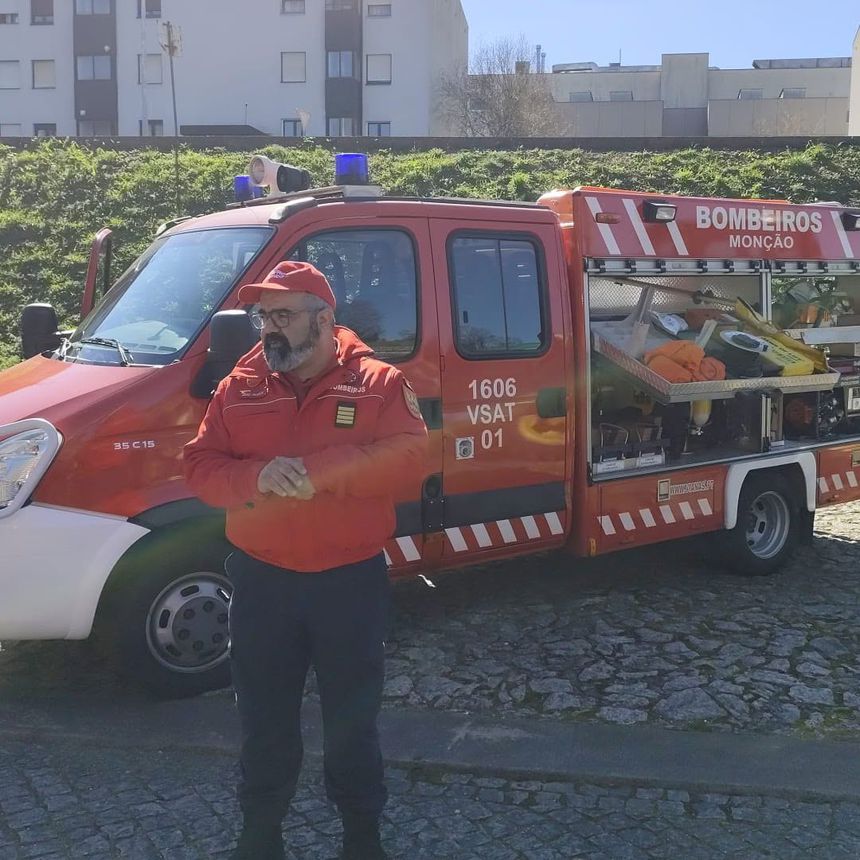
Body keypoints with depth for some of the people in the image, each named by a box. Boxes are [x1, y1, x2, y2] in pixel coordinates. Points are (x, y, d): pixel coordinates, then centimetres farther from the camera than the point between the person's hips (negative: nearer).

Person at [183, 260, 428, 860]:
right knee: (265, 719, 14)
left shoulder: (378, 383, -4)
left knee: (353, 717, 13)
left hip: (351, 581, -2)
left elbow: (409, 455, -16)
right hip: (261, 582, 2)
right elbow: (200, 465, 0)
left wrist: (319, 471, -26)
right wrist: (257, 476, -21)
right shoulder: (240, 387, 4)